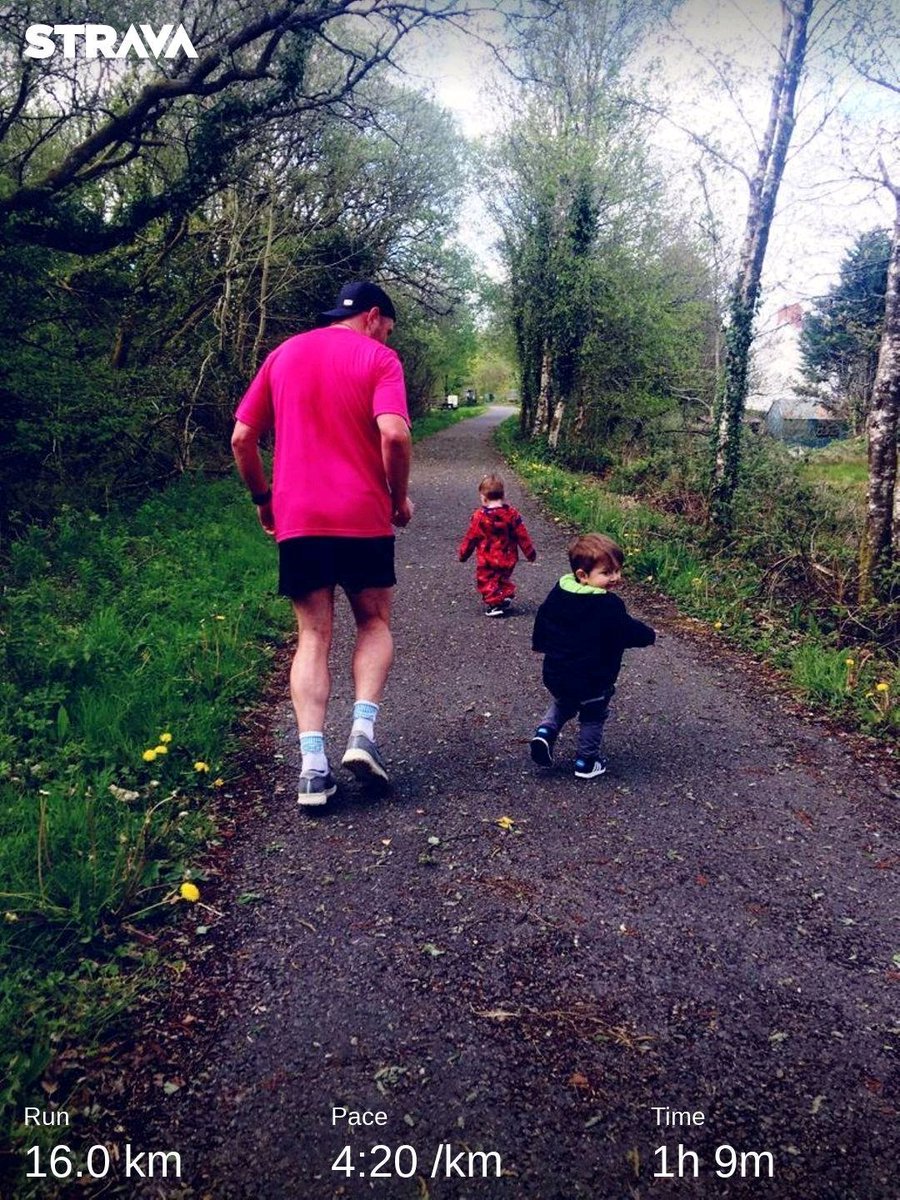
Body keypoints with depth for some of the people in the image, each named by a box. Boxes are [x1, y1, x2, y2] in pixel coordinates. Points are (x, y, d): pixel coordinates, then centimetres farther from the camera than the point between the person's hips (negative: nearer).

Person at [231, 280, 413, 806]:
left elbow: (242, 438, 10)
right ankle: (363, 732, -1)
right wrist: (400, 497, -1)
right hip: (363, 517, -3)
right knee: (375, 624, 16)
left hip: (296, 520, 3)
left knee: (314, 637, 7)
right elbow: (394, 434, -16)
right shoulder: (378, 358, 1)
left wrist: (263, 498, 21)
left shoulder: (283, 355, 14)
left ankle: (313, 763, -3)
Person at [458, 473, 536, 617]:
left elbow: (470, 538, -6)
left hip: (487, 561, -4)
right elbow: (522, 536, -2)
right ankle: (506, 595, 13)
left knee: (487, 581, 9)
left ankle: (493, 603, 2)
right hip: (507, 559, 4)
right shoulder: (511, 513, -7)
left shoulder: (479, 516, -14)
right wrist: (530, 553, 9)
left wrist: (463, 554, 8)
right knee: (504, 578, 26)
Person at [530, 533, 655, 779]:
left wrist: (539, 643, 28)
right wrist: (649, 636, 5)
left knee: (562, 705, 31)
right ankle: (586, 761, 27)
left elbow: (542, 618, 10)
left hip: (555, 676, 5)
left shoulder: (558, 593, -3)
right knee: (592, 718, 18)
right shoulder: (610, 606, -23)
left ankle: (545, 731, 9)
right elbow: (630, 631, -17)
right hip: (593, 683, -5)